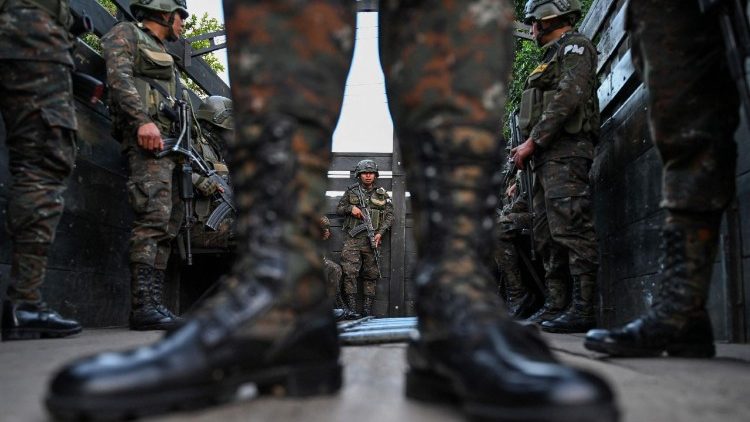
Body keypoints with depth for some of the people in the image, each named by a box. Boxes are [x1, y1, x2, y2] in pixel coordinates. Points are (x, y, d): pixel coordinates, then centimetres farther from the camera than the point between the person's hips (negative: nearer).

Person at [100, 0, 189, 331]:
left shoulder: (161, 53, 34)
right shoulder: (126, 34, 9)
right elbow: (119, 78, -9)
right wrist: (143, 120, -23)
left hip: (168, 141, 9)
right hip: (146, 137, -9)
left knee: (168, 225, 1)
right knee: (153, 218, -21)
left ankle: (153, 302, 1)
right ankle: (143, 306, -25)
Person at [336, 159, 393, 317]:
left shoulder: (382, 194, 10)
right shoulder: (351, 191, 9)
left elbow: (389, 215, 6)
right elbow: (338, 208, 14)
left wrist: (380, 233, -8)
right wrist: (350, 208, -7)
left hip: (372, 239, 1)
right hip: (353, 238, -1)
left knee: (371, 274, 3)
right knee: (350, 272, -9)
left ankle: (367, 308, 9)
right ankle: (351, 307, -5)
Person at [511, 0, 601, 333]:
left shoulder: (575, 46, 2)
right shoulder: (553, 56, 29)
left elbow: (568, 98, -14)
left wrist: (532, 141, -16)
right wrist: (528, 148, 12)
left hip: (567, 149, -10)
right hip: (548, 155, 10)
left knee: (570, 227, -16)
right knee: (547, 232, 6)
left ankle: (582, 309, -18)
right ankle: (557, 305, 8)